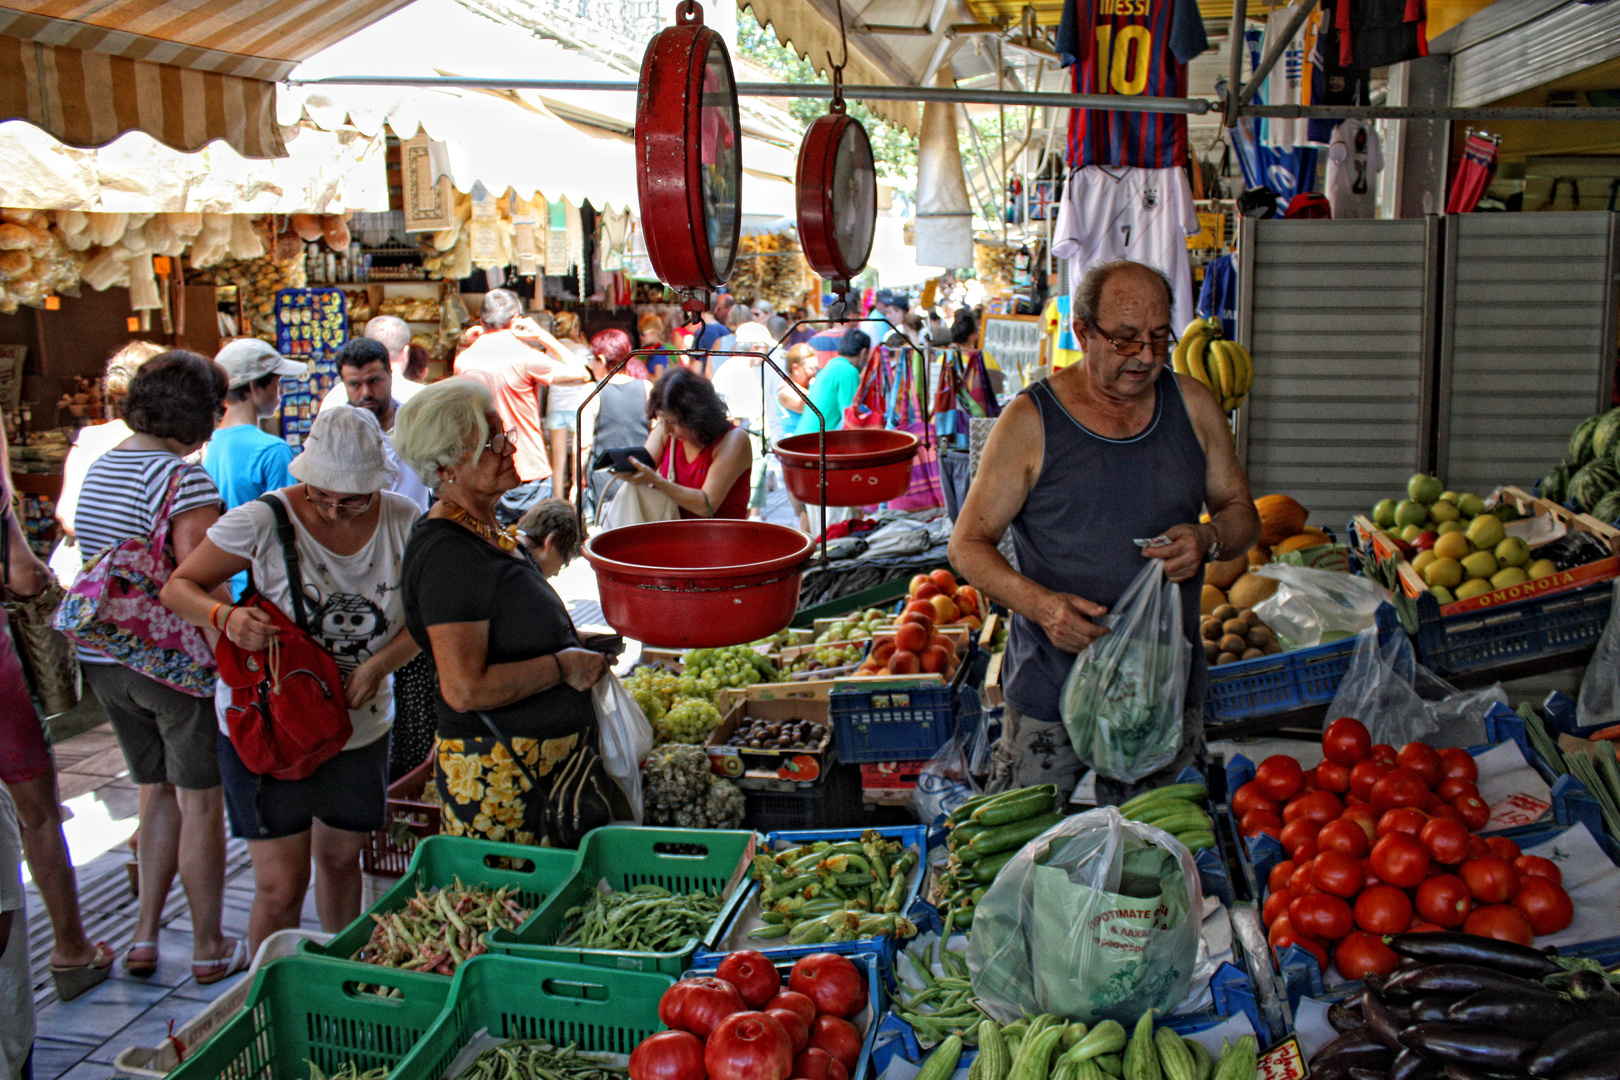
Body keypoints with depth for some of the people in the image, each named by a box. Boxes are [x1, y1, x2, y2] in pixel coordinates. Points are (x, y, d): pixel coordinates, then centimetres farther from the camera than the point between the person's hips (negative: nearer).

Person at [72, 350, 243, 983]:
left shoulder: (98, 469, 12)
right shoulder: (181, 477, -17)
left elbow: (101, 565, 17)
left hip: (102, 659, 8)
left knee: (156, 792, 20)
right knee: (201, 799, 5)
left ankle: (145, 935, 22)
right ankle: (209, 948, 14)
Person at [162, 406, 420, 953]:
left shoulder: (402, 522, -6)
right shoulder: (262, 522, -16)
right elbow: (178, 588, -6)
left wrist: (380, 664, -15)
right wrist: (226, 616, -28)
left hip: (360, 725, 3)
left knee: (341, 859, 20)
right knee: (281, 886, -3)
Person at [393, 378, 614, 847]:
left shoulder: (491, 532, 10)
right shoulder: (448, 555, -20)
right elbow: (465, 690, -26)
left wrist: (578, 651, 11)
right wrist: (562, 667, -16)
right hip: (498, 775, -9)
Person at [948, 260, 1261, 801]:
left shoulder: (1192, 405, 3)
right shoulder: (1030, 422, -8)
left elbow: (1241, 511, 13)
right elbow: (968, 544, -6)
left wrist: (1209, 540, -11)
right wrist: (1041, 604, -23)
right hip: (1052, 695, -3)